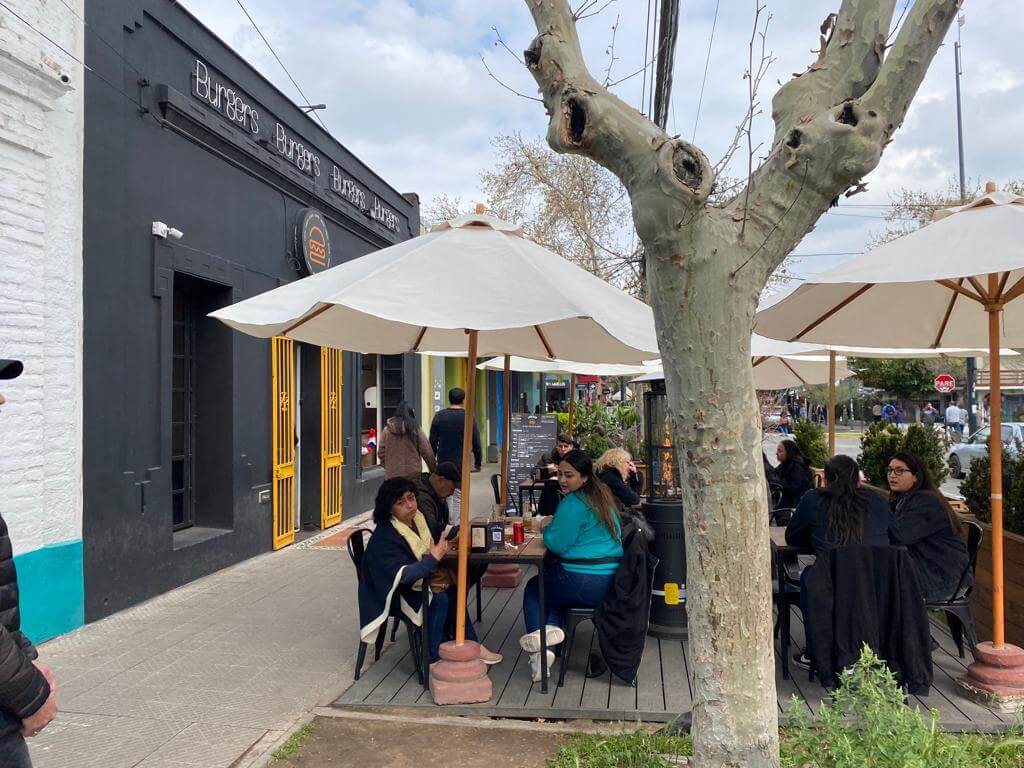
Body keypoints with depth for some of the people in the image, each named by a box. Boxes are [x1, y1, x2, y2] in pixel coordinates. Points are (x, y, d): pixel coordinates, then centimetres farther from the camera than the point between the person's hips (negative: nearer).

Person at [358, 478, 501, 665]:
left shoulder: (416, 518, -1)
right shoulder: (384, 537, -23)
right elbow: (402, 575, -32)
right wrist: (433, 559, -38)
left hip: (419, 580, 7)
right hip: (391, 593, -7)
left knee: (453, 591, -14)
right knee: (439, 599, -25)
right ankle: (433, 659, -14)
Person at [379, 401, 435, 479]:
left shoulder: (387, 430, -1)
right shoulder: (415, 429, -6)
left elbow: (381, 453, 4)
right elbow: (427, 452, -4)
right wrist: (434, 469, 8)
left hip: (392, 475, 1)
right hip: (413, 473, -1)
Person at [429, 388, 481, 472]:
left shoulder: (439, 416, 0)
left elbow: (432, 441, 4)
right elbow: (476, 443, -4)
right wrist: (478, 464, 6)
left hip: (442, 463, 2)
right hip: (462, 463, -2)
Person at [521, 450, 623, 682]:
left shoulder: (573, 504, -16)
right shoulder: (603, 496, 13)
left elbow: (558, 544, -14)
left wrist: (546, 526, 4)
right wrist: (552, 525, 11)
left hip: (586, 585, -9)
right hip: (612, 581, 9)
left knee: (533, 588, 18)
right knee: (551, 588, 31)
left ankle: (538, 645, 4)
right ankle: (552, 627, 8)